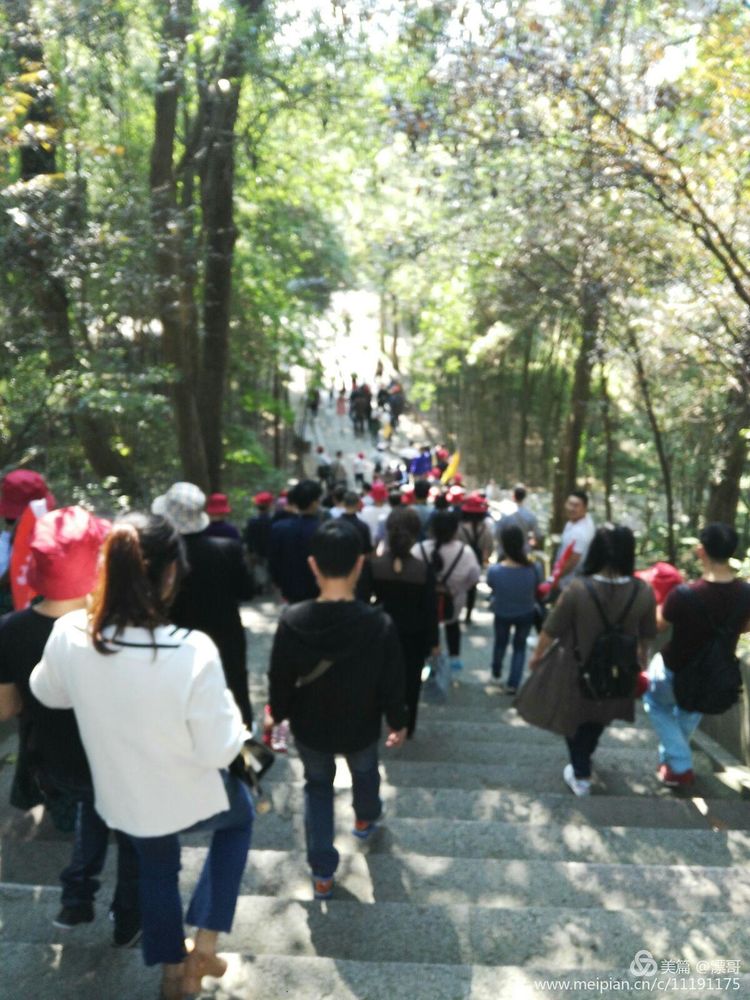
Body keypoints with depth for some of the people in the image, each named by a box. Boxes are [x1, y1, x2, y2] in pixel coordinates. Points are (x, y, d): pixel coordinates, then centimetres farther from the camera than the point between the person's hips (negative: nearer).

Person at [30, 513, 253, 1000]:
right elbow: (219, 750, -24)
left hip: (124, 795, 4)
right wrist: (230, 709, -6)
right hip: (190, 794, -3)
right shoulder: (193, 650, -36)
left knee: (156, 869, 33)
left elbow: (47, 693, 2)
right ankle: (205, 946, 30)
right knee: (240, 818, 32)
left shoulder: (68, 635, -22)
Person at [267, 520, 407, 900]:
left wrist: (277, 714, 9)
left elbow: (280, 679, -12)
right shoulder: (379, 624, -28)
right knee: (365, 771, 32)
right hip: (361, 727, 0)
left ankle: (322, 871, 31)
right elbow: (392, 683, -16)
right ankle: (366, 818, 62)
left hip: (310, 728, 0)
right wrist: (397, 722, 3)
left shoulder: (292, 621, -26)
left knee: (317, 785, 26)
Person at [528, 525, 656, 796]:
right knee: (597, 721, 31)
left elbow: (551, 630, -15)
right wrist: (641, 658, 19)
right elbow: (646, 636, -3)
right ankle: (584, 759, 55)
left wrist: (537, 654, 4)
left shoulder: (577, 589, -29)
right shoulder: (644, 592, -21)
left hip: (577, 672, -3)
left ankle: (581, 775, 33)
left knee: (574, 721, 24)